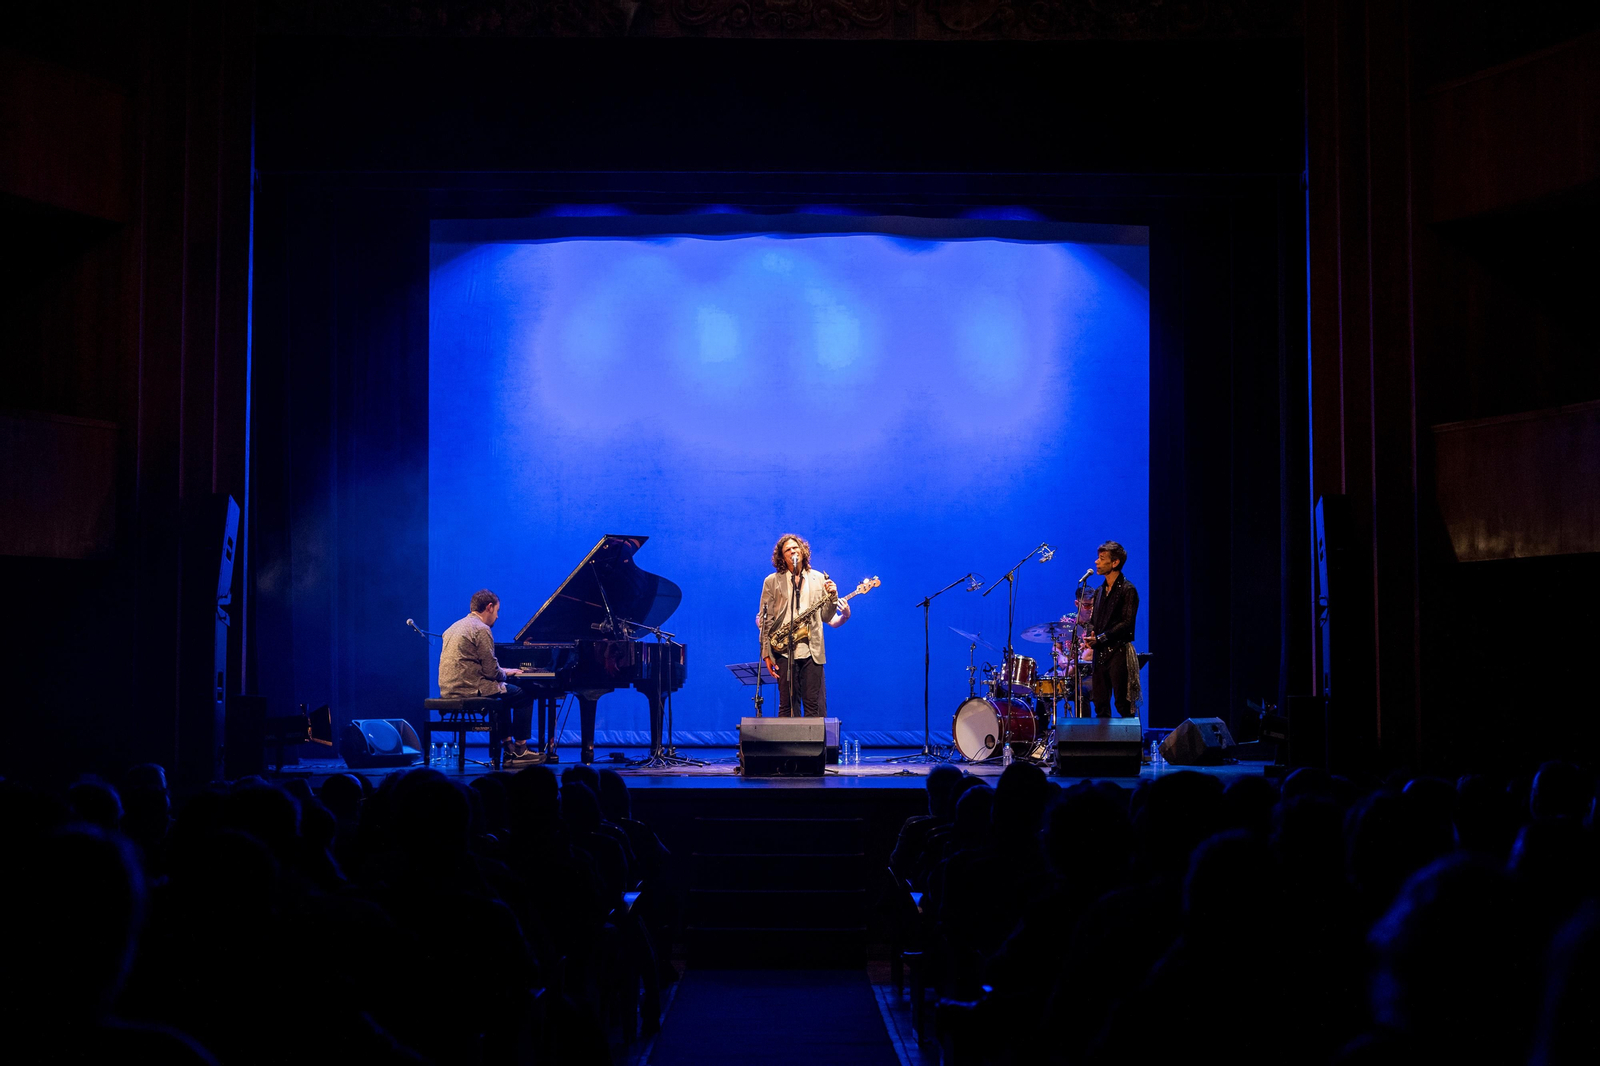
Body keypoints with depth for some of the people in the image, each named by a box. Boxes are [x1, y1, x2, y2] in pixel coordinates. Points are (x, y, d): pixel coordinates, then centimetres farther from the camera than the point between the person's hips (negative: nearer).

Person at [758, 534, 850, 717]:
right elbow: (764, 620, 4)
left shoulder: (819, 579, 11)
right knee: (787, 705, 2)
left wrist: (832, 597, -9)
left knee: (815, 705, 0)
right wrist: (766, 653, -2)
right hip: (784, 652, -1)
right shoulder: (772, 582, 6)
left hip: (812, 651, 1)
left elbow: (827, 616, 10)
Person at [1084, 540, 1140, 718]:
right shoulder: (1099, 591, 17)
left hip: (1118, 652, -7)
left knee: (1122, 704, -8)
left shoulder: (1127, 590, -6)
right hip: (1100, 653, 7)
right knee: (1100, 705, 6)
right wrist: (1090, 635, -2)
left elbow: (1127, 623, -14)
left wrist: (1100, 638, -18)